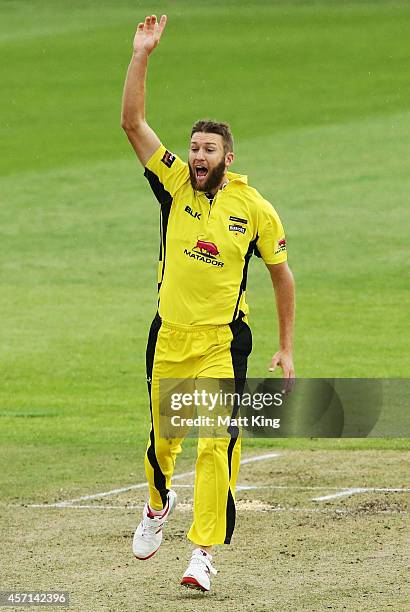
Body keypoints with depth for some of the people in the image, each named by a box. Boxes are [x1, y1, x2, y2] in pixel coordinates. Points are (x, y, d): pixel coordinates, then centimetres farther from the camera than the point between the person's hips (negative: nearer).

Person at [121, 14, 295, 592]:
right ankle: (158, 503, 45)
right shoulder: (174, 184, 1)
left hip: (224, 343, -3)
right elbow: (132, 122, -3)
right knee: (162, 437, 14)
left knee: (217, 446, -12)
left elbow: (282, 274, 7)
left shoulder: (255, 208, -3)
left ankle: (204, 551, -8)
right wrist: (142, 54, -12)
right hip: (168, 338, 3)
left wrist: (286, 348, 6)